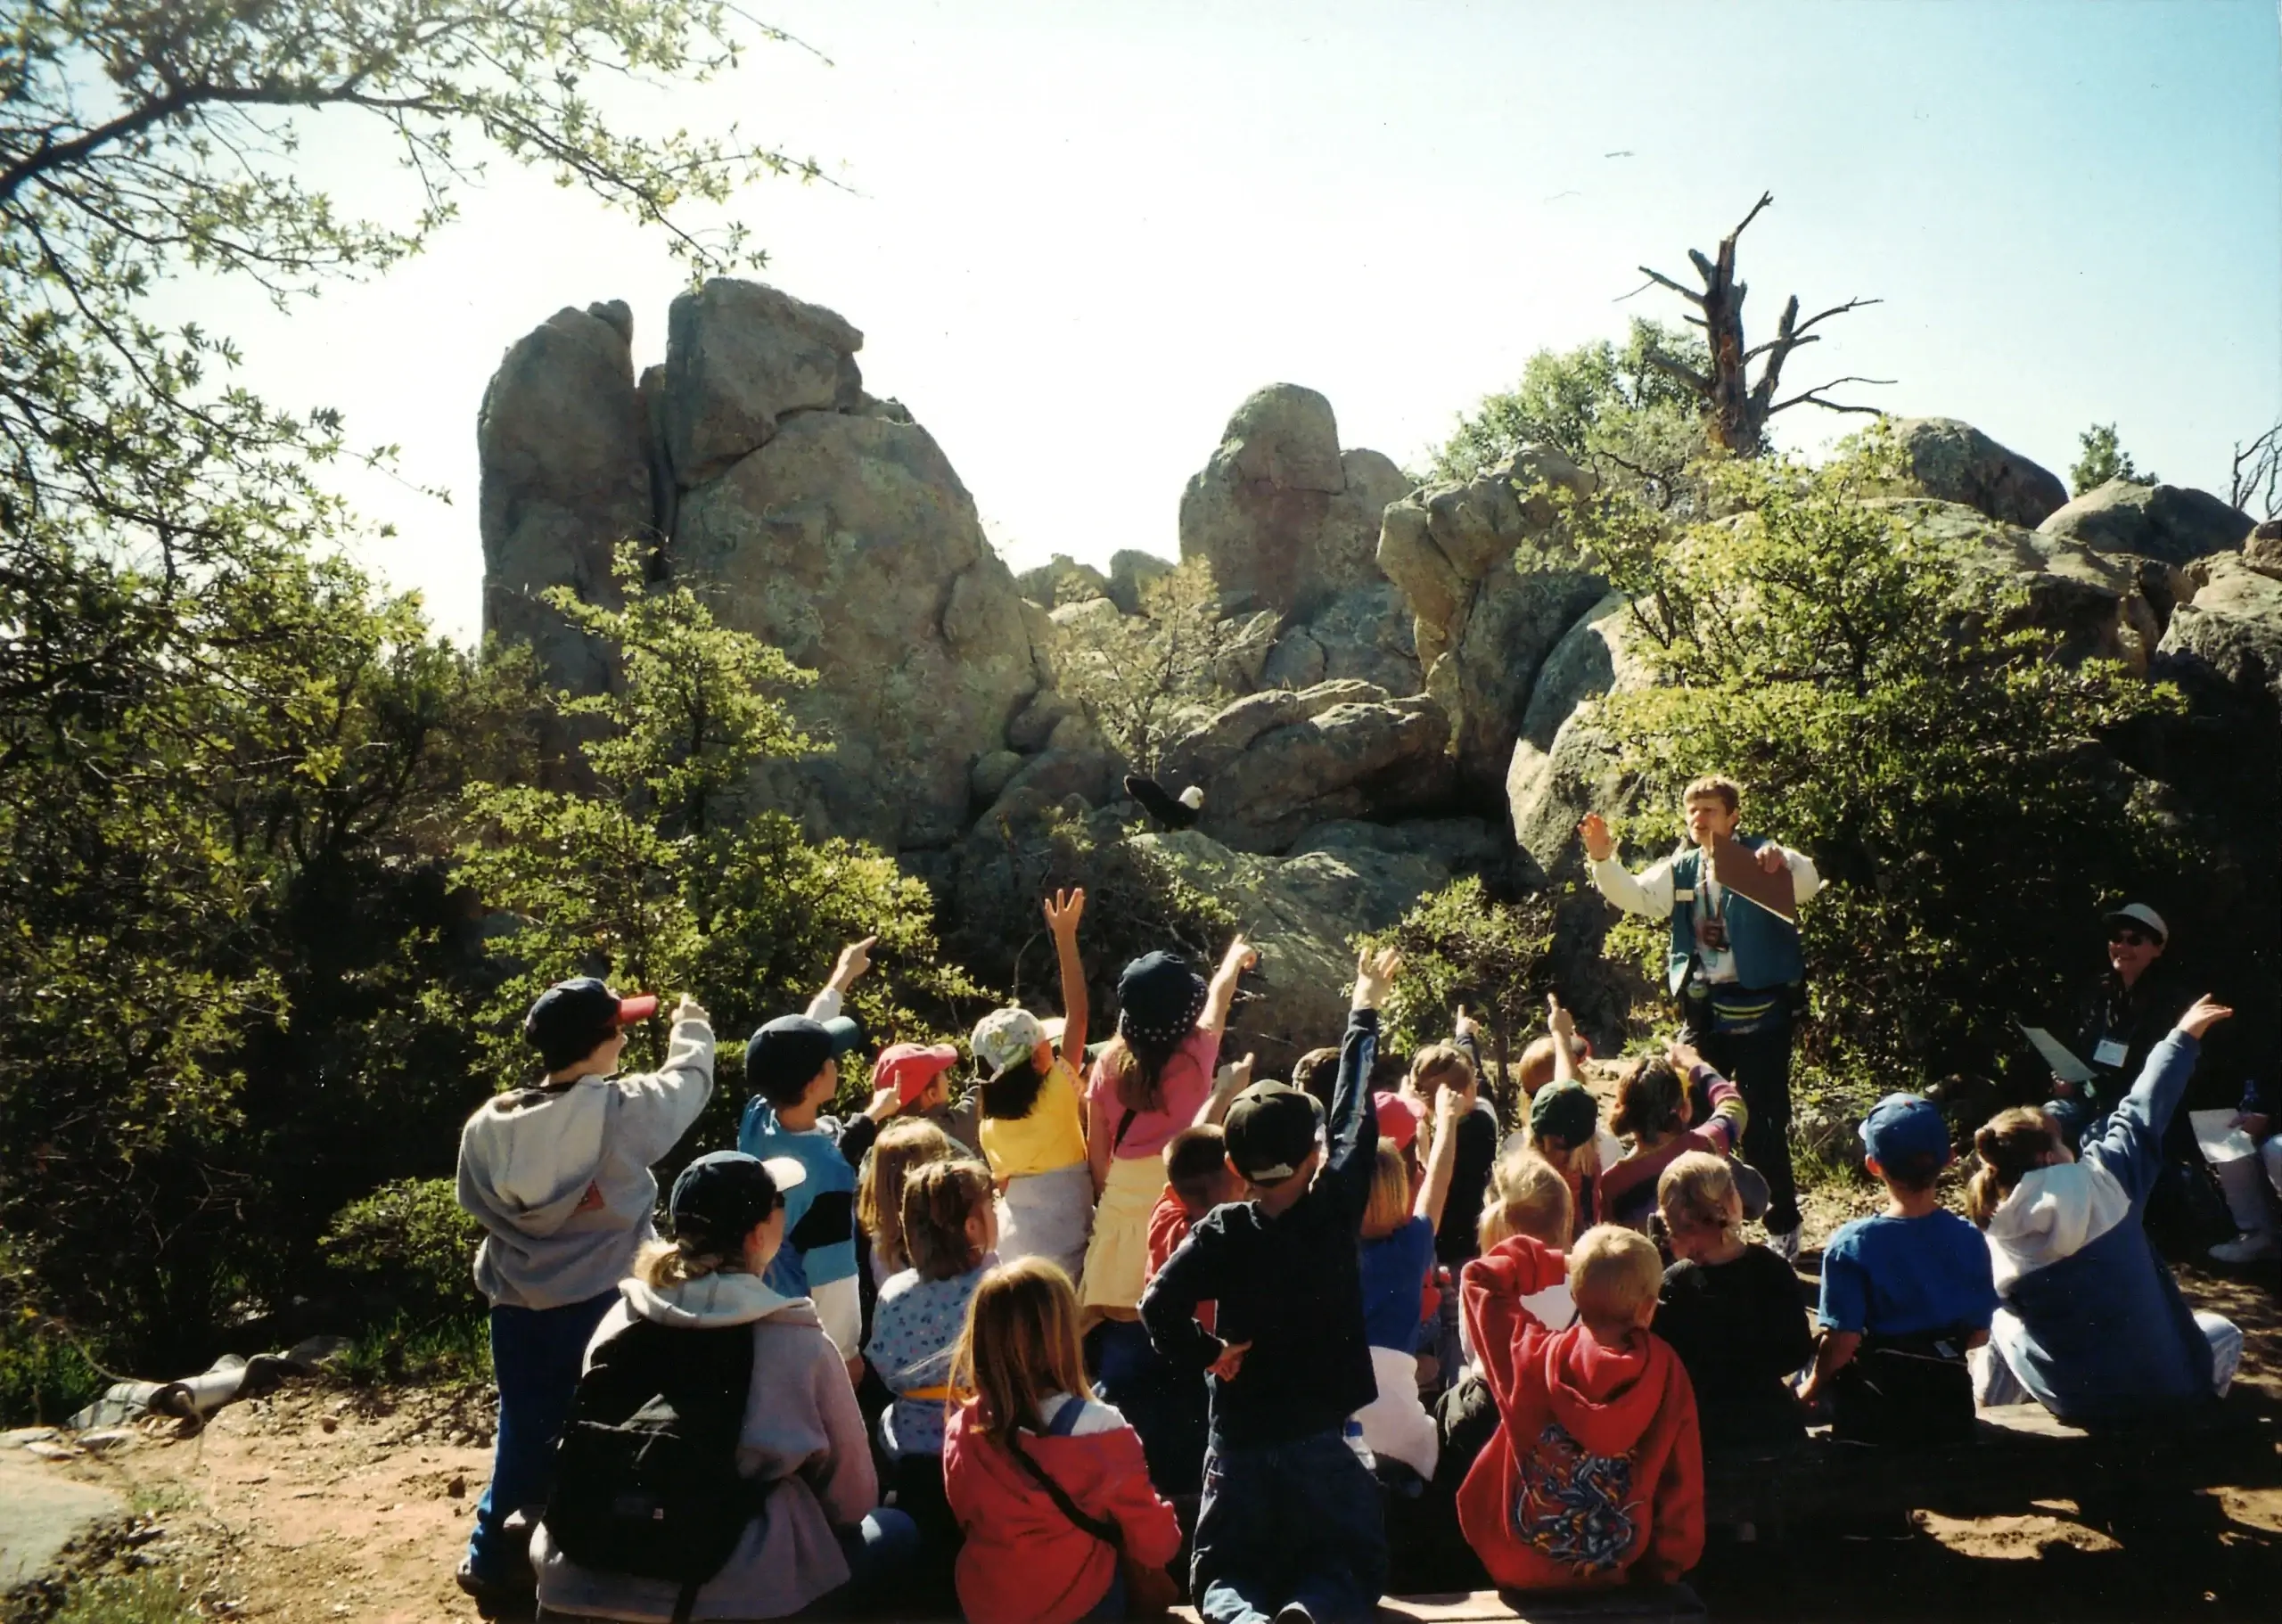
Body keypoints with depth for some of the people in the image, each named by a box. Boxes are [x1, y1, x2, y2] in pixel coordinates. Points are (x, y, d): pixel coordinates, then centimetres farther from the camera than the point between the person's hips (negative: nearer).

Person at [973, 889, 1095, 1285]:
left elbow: (1003, 1182, 7)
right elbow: (1077, 1014, -15)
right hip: (1061, 1230, -5)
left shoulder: (991, 1117, 1)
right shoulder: (1055, 1091, -14)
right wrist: (1065, 936, -13)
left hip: (1014, 1232, 6)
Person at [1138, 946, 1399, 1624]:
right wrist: (1365, 1010, 12)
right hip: (1320, 1436, -1)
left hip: (1238, 1437, 1)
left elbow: (1159, 1307, -22)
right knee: (1351, 1568, 14)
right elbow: (1353, 1116, 2)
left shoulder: (1220, 1232, -10)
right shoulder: (1334, 1209, -10)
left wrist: (1208, 1356, -4)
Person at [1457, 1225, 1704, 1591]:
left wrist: (1549, 1261, 5)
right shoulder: (1667, 1374, -15)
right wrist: (1668, 1566, 5)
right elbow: (1682, 1484, -7)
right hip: (1617, 1574, 2)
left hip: (1518, 1566, -2)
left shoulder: (1536, 1356, -17)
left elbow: (1481, 1277, -1)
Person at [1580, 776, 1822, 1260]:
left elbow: (1808, 882, -21)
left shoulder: (1762, 858, -3)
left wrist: (1784, 862, -45)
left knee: (1763, 1122, 1)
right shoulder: (1680, 871, 10)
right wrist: (1603, 860, -23)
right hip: (1702, 1011, 5)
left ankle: (1783, 1226, 16)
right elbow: (1634, 895, -3)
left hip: (1760, 1010, -5)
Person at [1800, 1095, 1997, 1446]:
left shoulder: (1852, 1244, -18)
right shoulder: (1968, 1239, -7)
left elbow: (1842, 1342, -17)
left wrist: (1812, 1387, 0)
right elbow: (1979, 1333, 2)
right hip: (1951, 1415, 4)